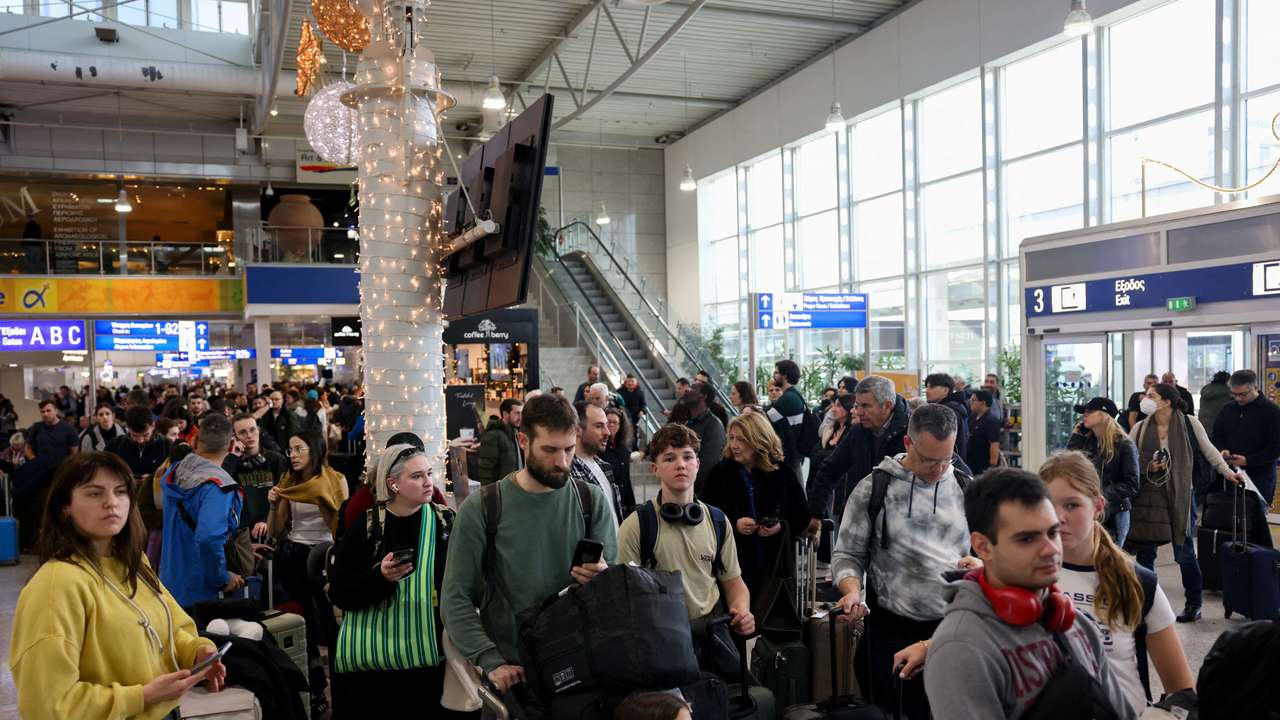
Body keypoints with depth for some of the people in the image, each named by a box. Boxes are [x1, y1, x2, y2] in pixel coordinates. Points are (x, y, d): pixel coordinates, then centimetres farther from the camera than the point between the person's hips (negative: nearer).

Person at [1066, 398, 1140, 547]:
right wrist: (1075, 437, 4)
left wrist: (1101, 496, -16)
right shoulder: (1086, 441, 11)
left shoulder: (1124, 445, -3)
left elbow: (1132, 484, -6)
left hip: (1113, 516, -4)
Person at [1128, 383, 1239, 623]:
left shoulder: (1189, 424, -4)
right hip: (1148, 495, 2)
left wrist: (1228, 472, 1)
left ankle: (1193, 605, 21)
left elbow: (1209, 450, 6)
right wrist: (1147, 468, -11)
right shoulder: (1140, 428, 2)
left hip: (1180, 495, -2)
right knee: (1145, 553, 4)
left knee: (1185, 553, 5)